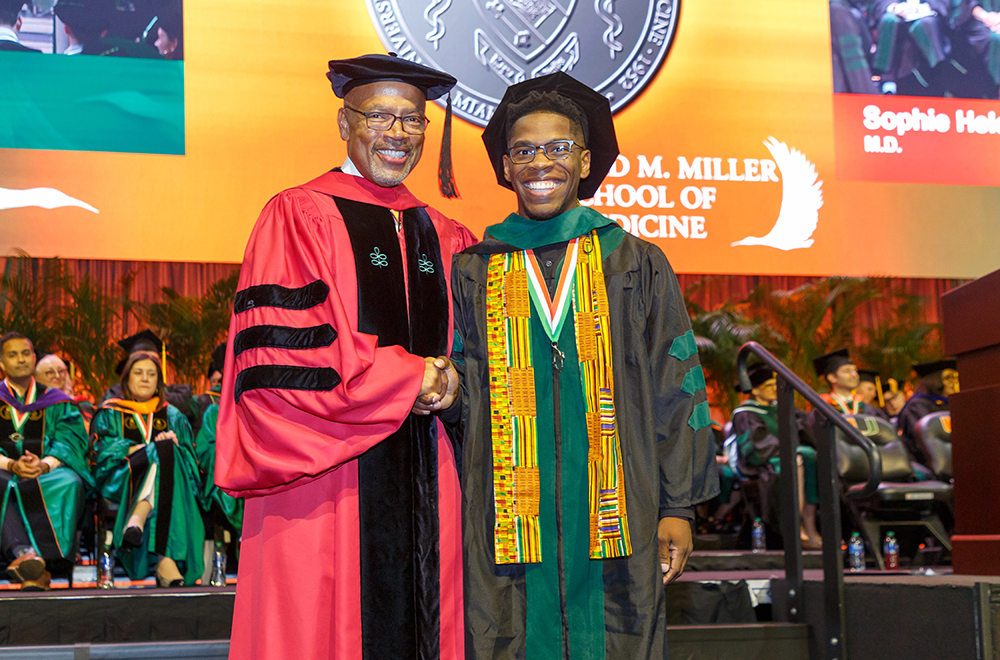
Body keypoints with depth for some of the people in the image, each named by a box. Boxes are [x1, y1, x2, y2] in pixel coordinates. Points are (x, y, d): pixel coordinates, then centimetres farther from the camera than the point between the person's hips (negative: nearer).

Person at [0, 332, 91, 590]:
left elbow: (68, 444, 3)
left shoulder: (56, 402, 18)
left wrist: (44, 465, -19)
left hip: (49, 474, 0)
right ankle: (25, 553, -59)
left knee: (68, 483, -36)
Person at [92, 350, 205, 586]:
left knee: (165, 451, -34)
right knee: (163, 450, -35)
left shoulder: (173, 417, 27)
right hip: (122, 483, -2)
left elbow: (189, 460, 14)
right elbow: (104, 451, 2)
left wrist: (173, 445, -7)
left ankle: (139, 517, -58)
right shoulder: (110, 414, 21)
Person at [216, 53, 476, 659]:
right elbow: (274, 359, -12)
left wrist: (449, 381, -3)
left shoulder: (441, 236, 15)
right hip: (327, 480, -5)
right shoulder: (300, 216, -2)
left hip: (425, 488, 5)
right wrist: (406, 379, -10)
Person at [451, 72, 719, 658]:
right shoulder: (472, 276, 8)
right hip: (506, 525, 0)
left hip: (615, 522, 0)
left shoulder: (638, 267, 7)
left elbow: (677, 391, 5)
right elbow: (454, 401, 10)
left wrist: (679, 506, -1)